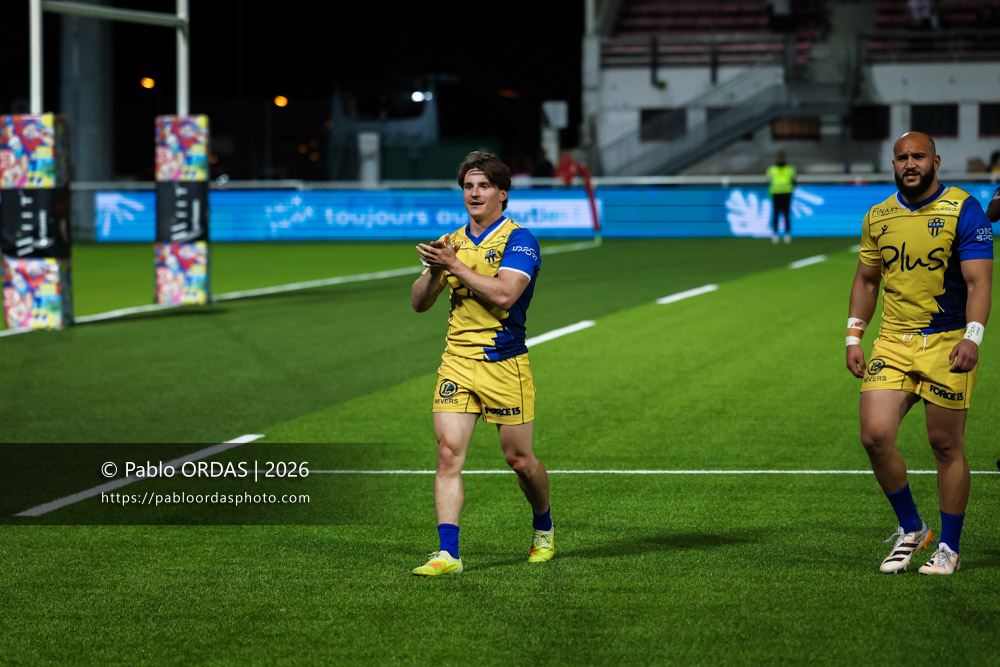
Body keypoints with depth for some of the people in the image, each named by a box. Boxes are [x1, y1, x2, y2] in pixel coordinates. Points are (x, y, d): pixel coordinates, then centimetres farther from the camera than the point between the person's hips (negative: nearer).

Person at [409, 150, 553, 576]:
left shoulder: (518, 240, -6)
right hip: (456, 362, 4)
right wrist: (433, 272, -9)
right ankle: (447, 554, -13)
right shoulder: (452, 242, 12)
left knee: (519, 459, 6)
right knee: (448, 453, -10)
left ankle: (543, 528, 34)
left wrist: (454, 265, -20)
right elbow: (419, 303, 11)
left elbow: (503, 294, -21)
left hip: (504, 365, -4)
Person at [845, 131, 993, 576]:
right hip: (892, 343, 4)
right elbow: (866, 280, 20)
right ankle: (910, 530, 11)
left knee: (947, 446, 1)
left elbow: (979, 281, -11)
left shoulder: (963, 211, -6)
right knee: (875, 436, -9)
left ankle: (949, 548, 14)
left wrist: (972, 337, -24)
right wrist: (853, 338, 11)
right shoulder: (878, 217, 9)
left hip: (947, 343, -4)